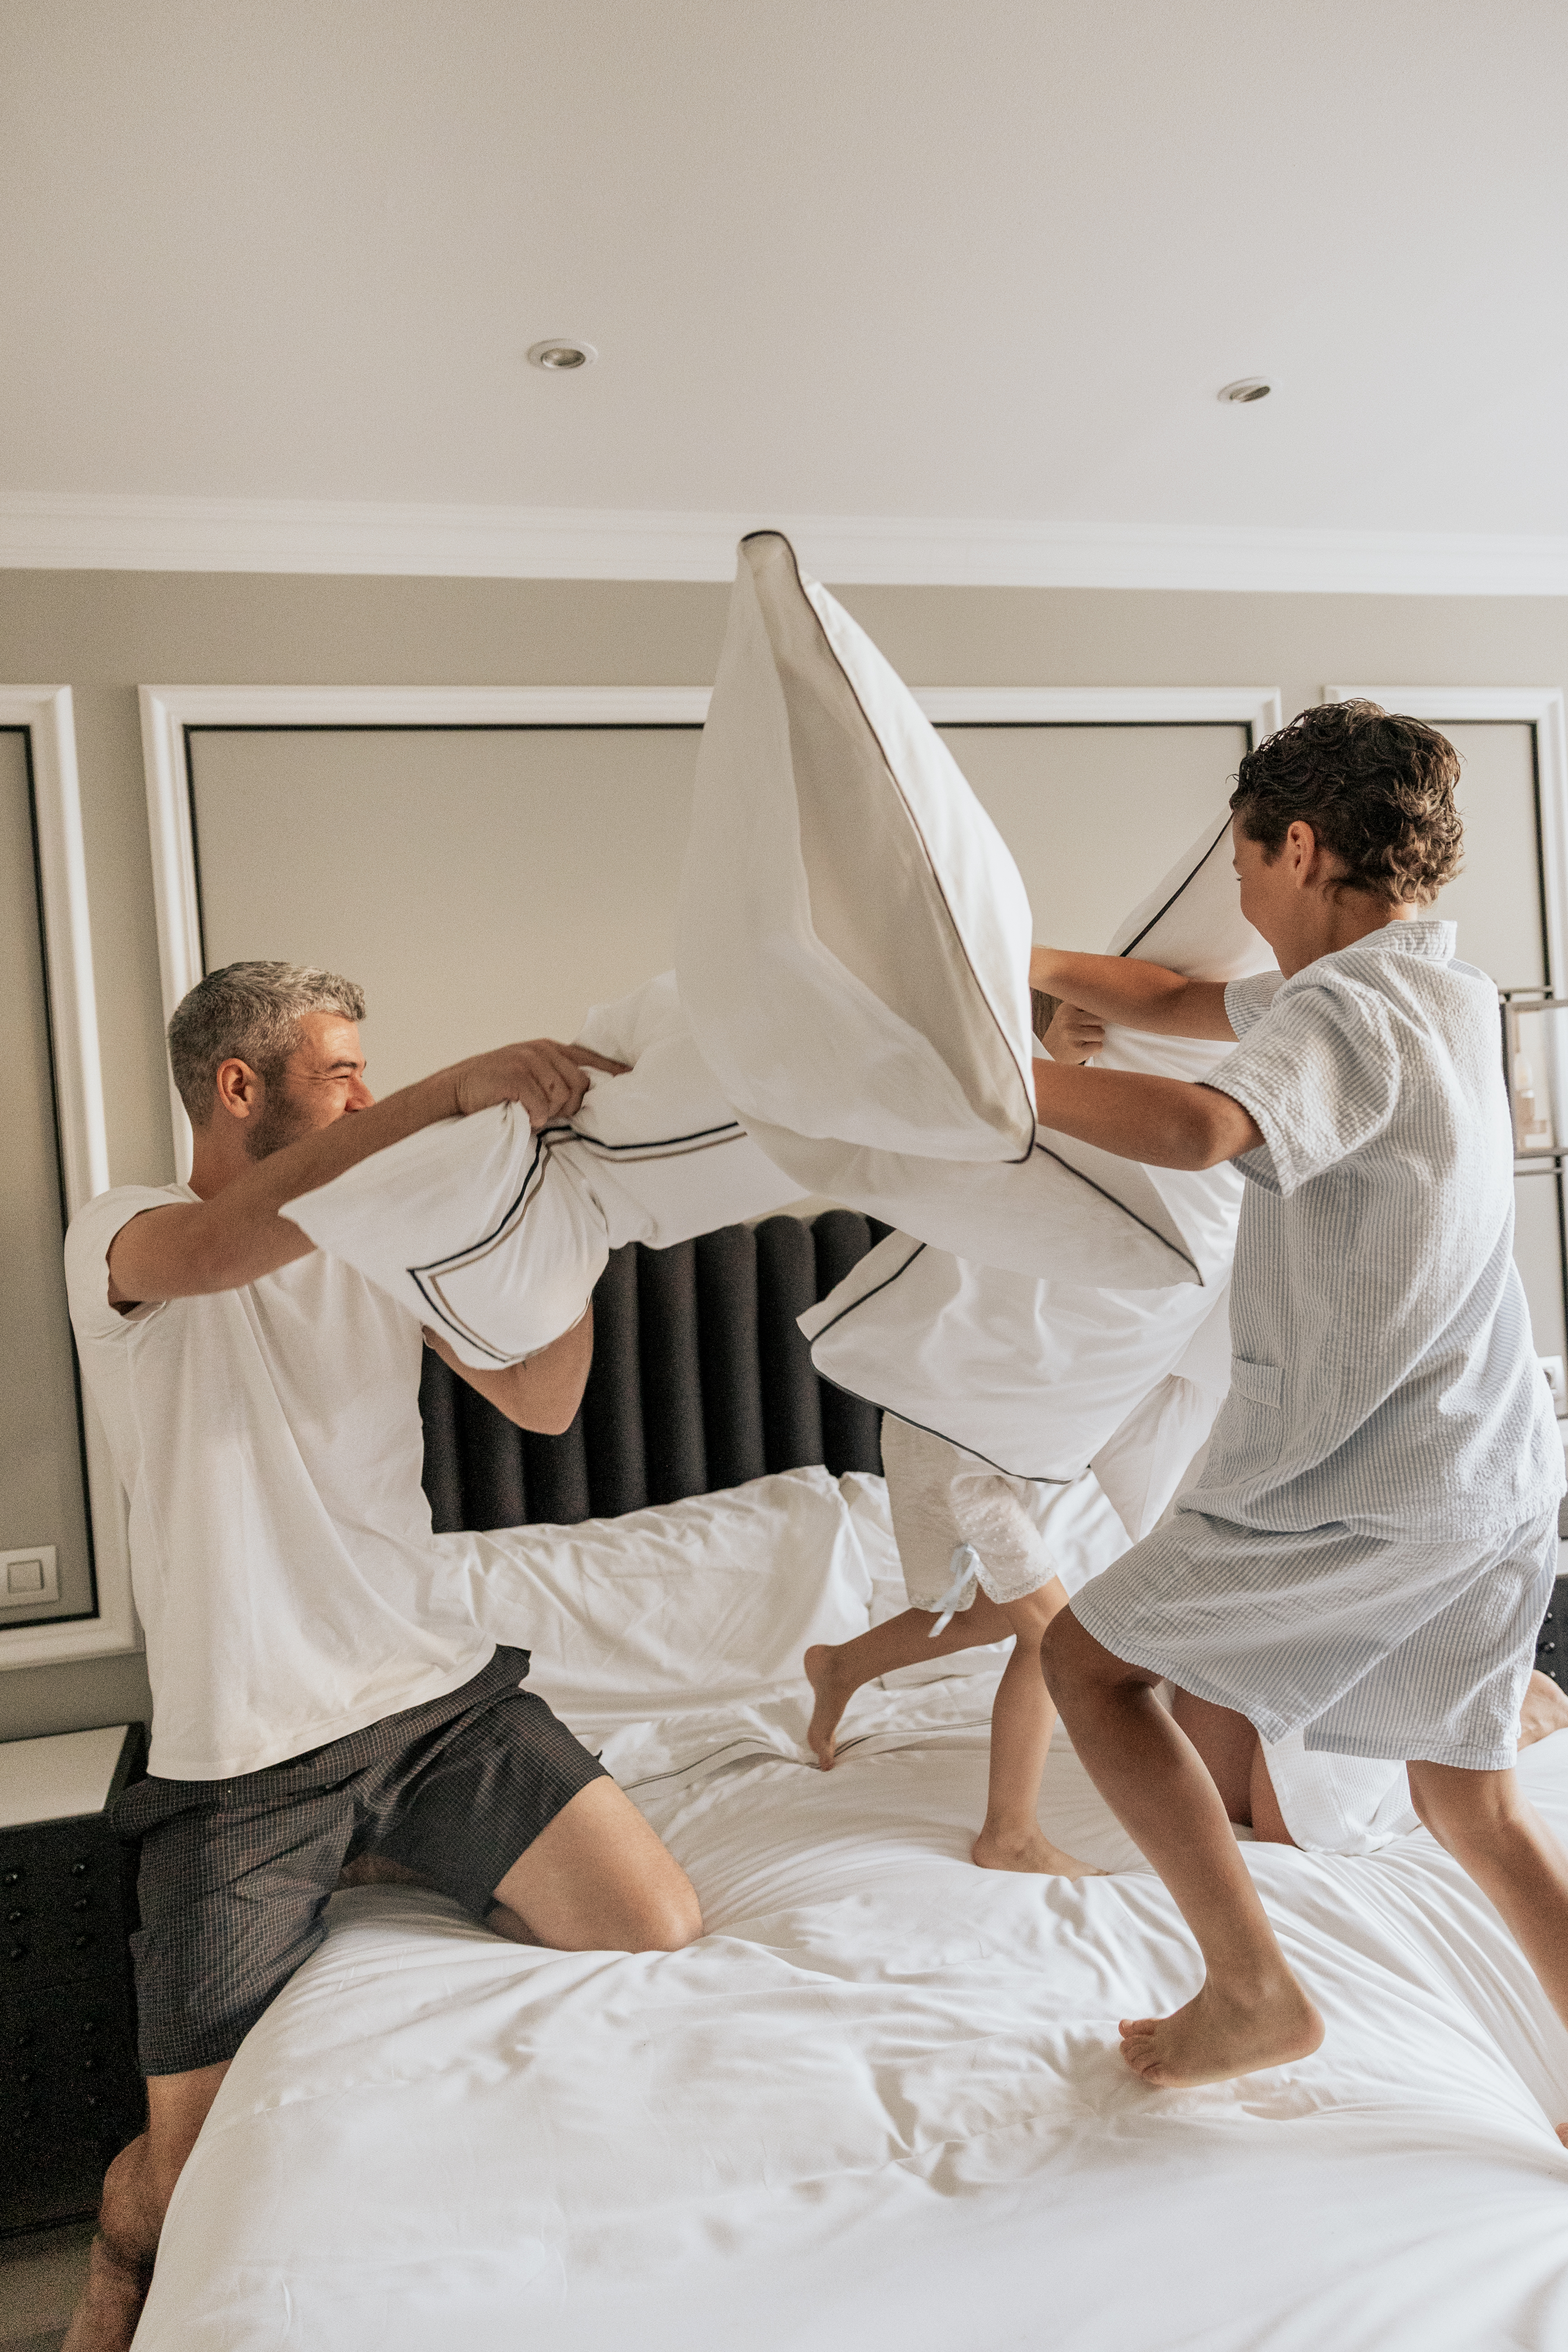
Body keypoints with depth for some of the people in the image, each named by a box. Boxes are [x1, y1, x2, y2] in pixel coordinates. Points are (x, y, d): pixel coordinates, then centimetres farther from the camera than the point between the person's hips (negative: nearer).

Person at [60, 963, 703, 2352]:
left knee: (662, 1934, -12)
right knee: (190, 2176, -1)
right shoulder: (118, 1236, -4)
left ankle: (397, 1865, 16)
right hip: (241, 1756, -3)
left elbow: (543, 1403, 3)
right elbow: (219, 1250, -30)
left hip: (440, 1691, 4)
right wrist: (459, 1086, -36)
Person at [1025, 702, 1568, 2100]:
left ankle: (1256, 1994, 14)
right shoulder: (1439, 988, 13)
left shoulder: (1345, 1014, -17)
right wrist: (1018, 963, 12)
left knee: (1088, 1658, 9)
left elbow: (1198, 1128, -40)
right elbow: (1178, 1003, 20)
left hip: (1358, 1489, -9)